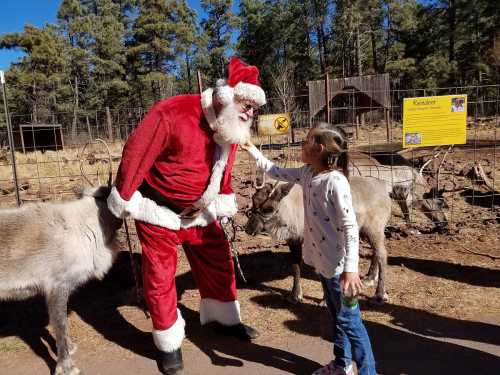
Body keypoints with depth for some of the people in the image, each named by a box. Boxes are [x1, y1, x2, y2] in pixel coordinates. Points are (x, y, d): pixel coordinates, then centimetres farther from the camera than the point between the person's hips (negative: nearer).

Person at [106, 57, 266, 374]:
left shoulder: (233, 127, -5)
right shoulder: (172, 113, -28)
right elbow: (136, 153, -22)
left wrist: (223, 203, 11)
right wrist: (124, 201, -14)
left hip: (200, 210, 6)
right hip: (160, 210, -6)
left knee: (218, 262, 14)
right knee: (160, 275, 6)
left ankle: (225, 319, 37)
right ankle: (169, 342, 25)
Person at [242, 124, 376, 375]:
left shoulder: (336, 181, -23)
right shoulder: (307, 173, 2)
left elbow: (350, 227, -24)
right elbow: (276, 172, 17)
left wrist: (350, 268, -26)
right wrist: (252, 150, 17)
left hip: (337, 264, -8)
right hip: (322, 260, 9)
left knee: (348, 319, 5)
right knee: (336, 315, 23)